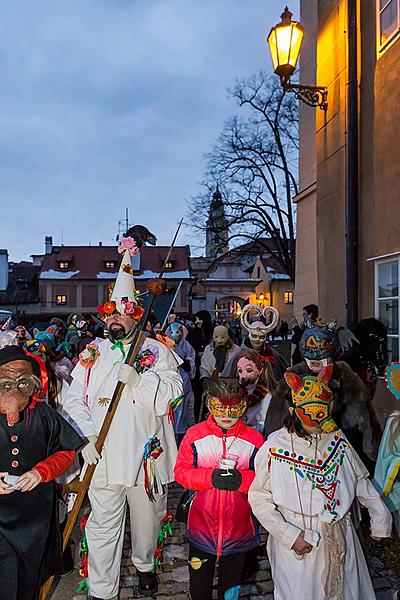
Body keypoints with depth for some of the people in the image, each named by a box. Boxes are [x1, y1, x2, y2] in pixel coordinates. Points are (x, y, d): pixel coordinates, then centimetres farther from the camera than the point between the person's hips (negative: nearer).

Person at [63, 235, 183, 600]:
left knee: (147, 518, 18)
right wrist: (86, 435, -9)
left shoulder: (156, 351, 0)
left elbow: (171, 392, -9)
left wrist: (138, 380, -22)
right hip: (102, 455, 1)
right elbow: (74, 398, 3)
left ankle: (145, 564, 45)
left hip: (146, 453, 0)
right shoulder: (93, 353, 6)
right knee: (104, 525, 8)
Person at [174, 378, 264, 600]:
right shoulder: (194, 434, -8)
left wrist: (241, 479, -24)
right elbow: (181, 472, -9)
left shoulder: (254, 439, -7)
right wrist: (211, 477, -22)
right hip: (201, 522, 0)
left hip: (238, 526, 1)